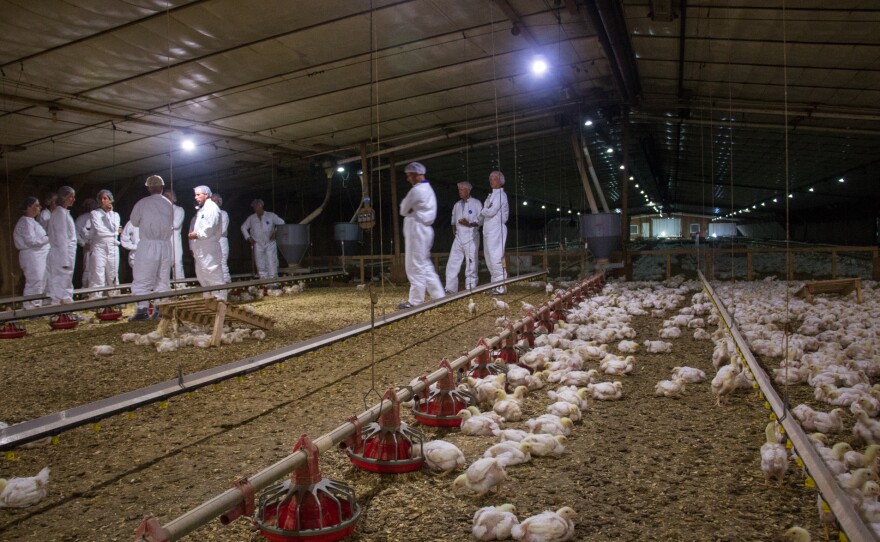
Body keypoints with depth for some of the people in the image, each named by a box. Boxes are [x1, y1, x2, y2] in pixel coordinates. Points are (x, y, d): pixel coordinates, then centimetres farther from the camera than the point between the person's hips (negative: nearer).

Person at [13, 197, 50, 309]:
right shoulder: (26, 222, -11)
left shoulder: (31, 221, 19)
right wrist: (47, 238, -14)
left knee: (41, 282, 13)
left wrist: (46, 238, 2)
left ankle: (36, 306, 19)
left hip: (39, 256, 10)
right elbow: (31, 241, -19)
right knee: (34, 283, -10)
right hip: (32, 256, -10)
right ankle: (30, 308, -6)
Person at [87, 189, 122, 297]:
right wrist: (116, 232, -1)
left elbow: (114, 227, -4)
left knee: (113, 276, 8)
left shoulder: (115, 214, 14)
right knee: (97, 277, -9)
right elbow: (98, 230, -8)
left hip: (113, 248, 4)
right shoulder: (95, 213, 4)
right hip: (99, 247, -3)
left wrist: (109, 212, -2)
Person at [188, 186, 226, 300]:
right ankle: (209, 298, 23)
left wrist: (197, 234, -11)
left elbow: (210, 228, -20)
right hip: (200, 249, 10)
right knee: (201, 274, 14)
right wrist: (194, 247, 16)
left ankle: (220, 299, -6)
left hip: (209, 249, -10)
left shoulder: (212, 207, -9)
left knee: (213, 274, -9)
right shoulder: (201, 209, 21)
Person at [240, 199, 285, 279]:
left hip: (270, 244, -2)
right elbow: (243, 227, 20)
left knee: (272, 265, -9)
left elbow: (281, 223, 3)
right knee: (261, 266, 3)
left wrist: (276, 232, -5)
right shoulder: (251, 218, 8)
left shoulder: (271, 216, 0)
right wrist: (249, 238, 11)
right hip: (258, 245, 2)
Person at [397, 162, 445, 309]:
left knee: (416, 267, -4)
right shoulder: (429, 189, 17)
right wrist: (411, 210, -2)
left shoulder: (416, 190, -14)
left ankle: (415, 301, 1)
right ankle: (439, 296, 14)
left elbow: (403, 210, -6)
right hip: (425, 229, 10)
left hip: (416, 230, -10)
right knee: (425, 266, 14)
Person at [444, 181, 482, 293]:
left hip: (471, 237, -5)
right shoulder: (457, 205, 15)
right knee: (452, 264, -1)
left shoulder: (476, 203, 0)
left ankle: (470, 289, 4)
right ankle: (450, 289, 1)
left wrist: (469, 224, -17)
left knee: (471, 264, -2)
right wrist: (454, 229, 7)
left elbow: (481, 220, -4)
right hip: (458, 238, 5)